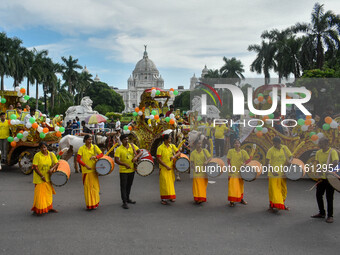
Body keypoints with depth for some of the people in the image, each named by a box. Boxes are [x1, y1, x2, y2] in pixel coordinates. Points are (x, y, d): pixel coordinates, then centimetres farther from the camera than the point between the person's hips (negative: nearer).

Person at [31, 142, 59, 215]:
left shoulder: (51, 155, 1)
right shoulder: (37, 155, -12)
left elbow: (56, 163, 4)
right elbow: (35, 167, -14)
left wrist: (52, 168, -18)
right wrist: (42, 176, -17)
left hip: (48, 178, 5)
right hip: (39, 178, -5)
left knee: (49, 193, 15)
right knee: (39, 193, -5)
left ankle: (49, 207, 30)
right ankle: (37, 210, 6)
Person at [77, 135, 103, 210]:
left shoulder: (95, 147, 5)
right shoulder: (81, 148, -3)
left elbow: (101, 154, 4)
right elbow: (78, 159, -8)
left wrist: (95, 156, -17)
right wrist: (86, 165, -18)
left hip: (94, 170, 3)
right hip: (86, 171, -3)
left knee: (95, 186, 8)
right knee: (88, 187, 0)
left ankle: (95, 203, 24)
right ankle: (90, 204, 8)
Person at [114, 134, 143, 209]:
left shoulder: (132, 146, 1)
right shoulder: (119, 149, -12)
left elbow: (140, 152, -1)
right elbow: (116, 160, -18)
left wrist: (136, 157, -21)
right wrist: (125, 164, -28)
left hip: (132, 169, 5)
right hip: (123, 171, -5)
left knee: (129, 185, 18)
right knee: (123, 186, -1)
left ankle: (128, 198, 35)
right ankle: (124, 202, 4)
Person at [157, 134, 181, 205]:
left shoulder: (172, 146, 6)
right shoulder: (160, 148, -11)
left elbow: (179, 152, 8)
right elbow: (158, 159, -14)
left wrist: (174, 156, -13)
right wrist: (166, 166, -18)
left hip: (171, 168, 5)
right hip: (163, 168, -5)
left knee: (171, 182, 12)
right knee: (164, 183, -5)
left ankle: (170, 196, 28)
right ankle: (163, 199, 3)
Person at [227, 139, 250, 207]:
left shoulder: (243, 152, 5)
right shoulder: (230, 151, 1)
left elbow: (248, 159, 2)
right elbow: (228, 160, -2)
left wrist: (244, 163, -18)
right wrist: (230, 168, -14)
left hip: (240, 171, 3)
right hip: (233, 171, -3)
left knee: (241, 185, 13)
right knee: (232, 186, -6)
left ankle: (241, 199, 30)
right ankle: (232, 201, 1)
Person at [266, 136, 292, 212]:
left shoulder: (285, 148, 2)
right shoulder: (271, 150, -10)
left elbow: (291, 156, 11)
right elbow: (268, 162, -12)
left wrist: (289, 161, -13)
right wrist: (272, 171, -26)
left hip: (283, 173, 5)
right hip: (274, 174, -5)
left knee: (283, 189, 16)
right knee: (273, 190, -4)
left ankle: (282, 204, 34)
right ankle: (271, 206, 6)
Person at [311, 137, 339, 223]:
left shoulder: (332, 152, -13)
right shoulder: (318, 152, 6)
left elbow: (336, 162, -27)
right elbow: (316, 163, 8)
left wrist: (328, 168, -42)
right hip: (321, 177, 6)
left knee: (329, 197, 0)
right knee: (318, 195, 11)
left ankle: (330, 216, 12)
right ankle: (322, 213, 27)